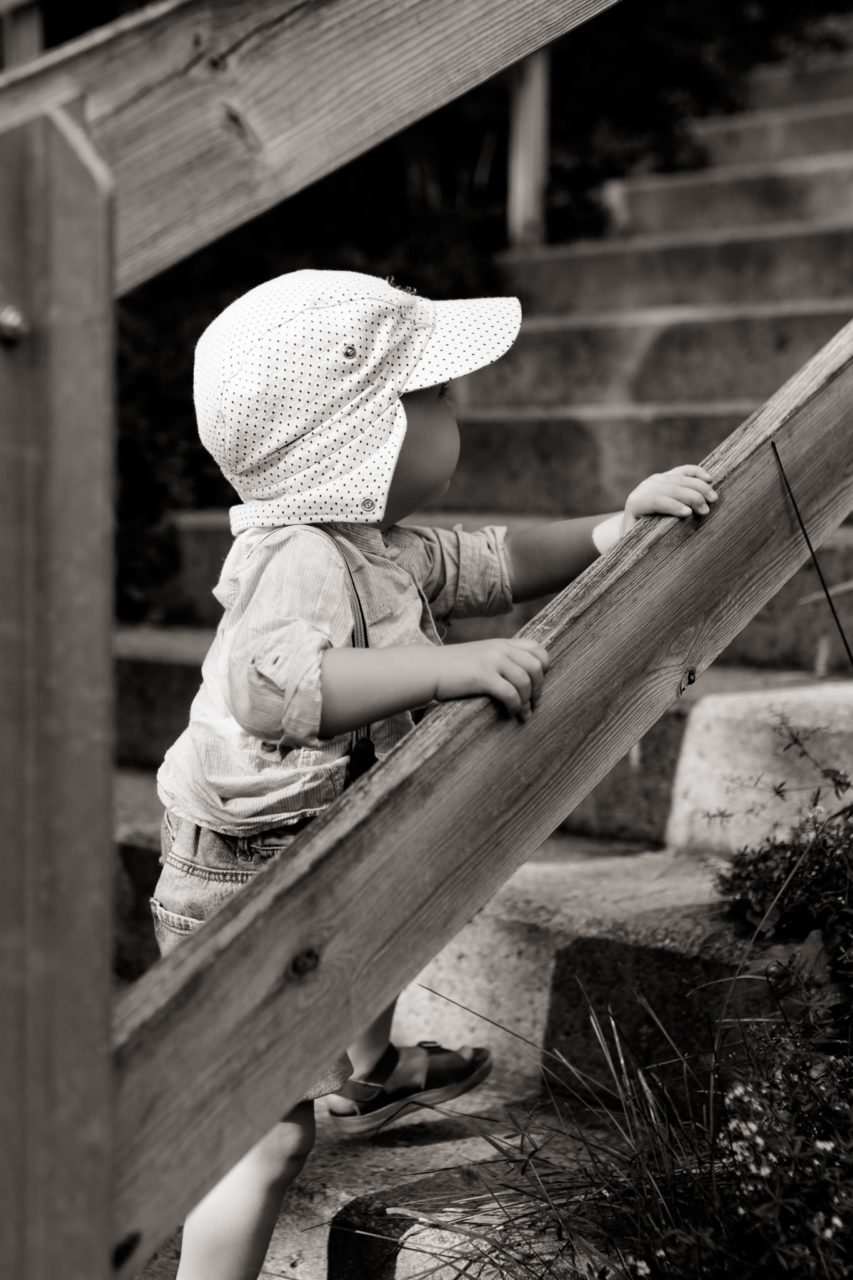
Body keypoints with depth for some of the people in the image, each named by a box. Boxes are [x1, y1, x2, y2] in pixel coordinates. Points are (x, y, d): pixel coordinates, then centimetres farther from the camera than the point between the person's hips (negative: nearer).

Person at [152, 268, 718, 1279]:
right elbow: (273, 688, -51)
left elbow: (496, 562, 12)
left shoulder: (385, 548, -1)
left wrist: (612, 529, -1)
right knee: (270, 1139, -11)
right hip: (245, 898, -11)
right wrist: (453, 666, -53)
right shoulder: (298, 562, -32)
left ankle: (362, 1077, 70)